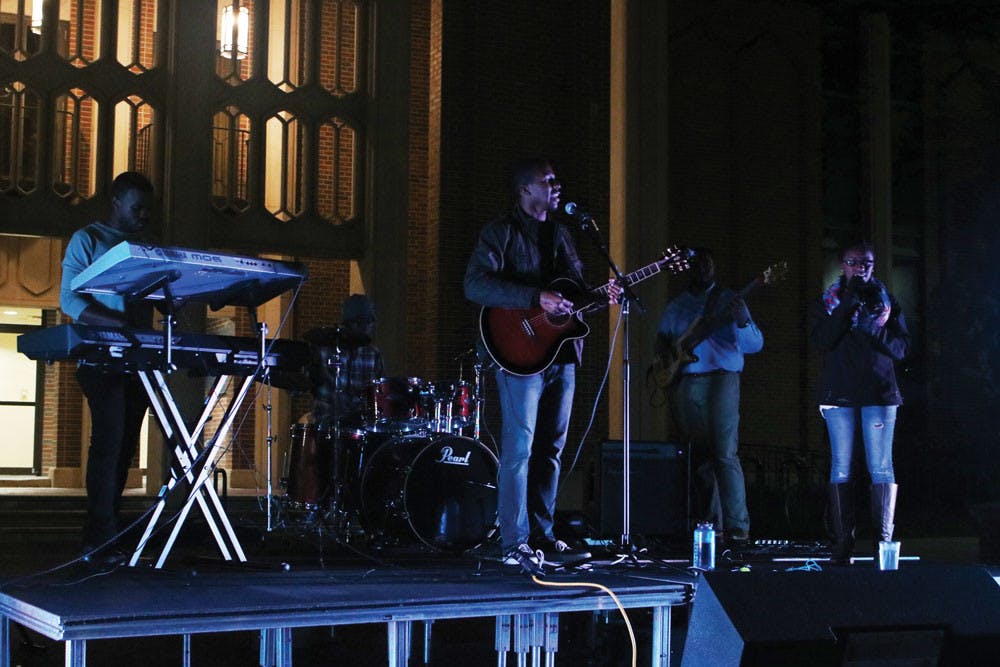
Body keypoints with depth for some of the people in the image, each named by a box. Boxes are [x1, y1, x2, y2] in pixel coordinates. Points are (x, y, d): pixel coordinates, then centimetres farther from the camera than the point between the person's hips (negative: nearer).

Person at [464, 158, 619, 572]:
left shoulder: (560, 235, 19)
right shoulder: (502, 232, -4)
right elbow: (475, 285, -16)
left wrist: (601, 296, 5)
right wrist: (536, 298, -21)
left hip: (562, 354, 8)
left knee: (550, 449, 9)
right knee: (519, 449, -8)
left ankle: (542, 537, 16)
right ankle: (515, 544, -4)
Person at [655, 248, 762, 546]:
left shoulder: (729, 300, 7)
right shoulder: (675, 307, 18)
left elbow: (755, 344, -1)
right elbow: (661, 342, 23)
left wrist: (741, 320, -21)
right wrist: (672, 352, 0)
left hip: (720, 379, -4)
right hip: (684, 384, 4)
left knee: (725, 454, -15)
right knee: (699, 458, 6)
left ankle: (737, 527, -17)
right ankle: (711, 525, 12)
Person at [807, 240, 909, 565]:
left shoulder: (886, 300, 12)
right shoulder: (825, 302, 9)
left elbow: (902, 347, 6)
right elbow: (823, 340, -8)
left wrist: (876, 329, -12)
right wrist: (848, 304, -14)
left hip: (879, 391, 1)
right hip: (839, 392, 0)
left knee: (881, 467, -6)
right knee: (841, 467, -1)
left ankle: (884, 539, -4)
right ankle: (841, 542, 1)